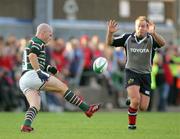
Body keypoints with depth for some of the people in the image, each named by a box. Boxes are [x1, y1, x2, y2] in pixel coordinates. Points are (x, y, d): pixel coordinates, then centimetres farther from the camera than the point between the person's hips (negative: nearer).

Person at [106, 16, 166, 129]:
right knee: (136, 100, -23)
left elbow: (162, 43, -28)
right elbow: (110, 43, 0)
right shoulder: (128, 38, -3)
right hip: (131, 72, -1)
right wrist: (110, 32, -22)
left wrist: (153, 33, -48)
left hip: (145, 74, 1)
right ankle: (131, 123, 3)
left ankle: (131, 100, 35)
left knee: (143, 107, -1)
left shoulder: (151, 39, -7)